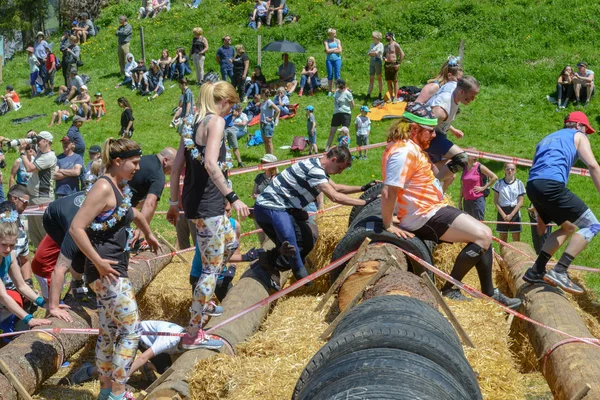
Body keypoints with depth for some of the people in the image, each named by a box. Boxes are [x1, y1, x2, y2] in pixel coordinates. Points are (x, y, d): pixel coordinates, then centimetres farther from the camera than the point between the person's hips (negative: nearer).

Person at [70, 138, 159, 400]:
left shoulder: (120, 189, 12)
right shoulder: (104, 187, -15)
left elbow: (134, 215, 35)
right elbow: (76, 228, -22)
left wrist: (149, 235, 46)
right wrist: (99, 262, -21)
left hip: (114, 269, 9)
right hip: (106, 270, -9)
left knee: (109, 333, 15)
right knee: (131, 329, -7)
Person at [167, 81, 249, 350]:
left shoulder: (192, 123, 13)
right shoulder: (215, 121, -12)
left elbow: (176, 168, 14)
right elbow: (210, 164, -27)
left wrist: (174, 202, 20)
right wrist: (233, 198, -27)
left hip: (193, 201, 9)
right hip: (207, 206, -9)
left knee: (231, 243, 28)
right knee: (212, 267, -2)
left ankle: (203, 297, 32)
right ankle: (193, 334, 3)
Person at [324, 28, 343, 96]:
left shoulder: (337, 41, 6)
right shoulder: (326, 42, 4)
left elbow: (340, 50, -5)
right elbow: (327, 50, -10)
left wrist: (330, 51, -7)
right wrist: (335, 48, -5)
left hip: (337, 59, 0)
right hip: (329, 60, 0)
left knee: (337, 75, -3)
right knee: (330, 75, 3)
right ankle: (330, 91, 11)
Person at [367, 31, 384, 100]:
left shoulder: (380, 45, -4)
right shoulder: (372, 44, 17)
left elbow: (377, 53, -11)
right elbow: (368, 54, 10)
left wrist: (371, 53, 3)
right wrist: (374, 53, -8)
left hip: (377, 61, -6)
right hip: (371, 61, 6)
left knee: (379, 78, 1)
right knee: (371, 79, 5)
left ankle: (380, 94, 6)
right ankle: (368, 94, 3)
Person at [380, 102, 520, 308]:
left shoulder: (413, 147, 12)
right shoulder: (403, 151, -21)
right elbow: (388, 193, -26)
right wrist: (389, 226, -19)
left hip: (434, 210, 11)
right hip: (426, 217, -11)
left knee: (483, 235, 13)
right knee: (483, 236, -14)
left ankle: (489, 293, 18)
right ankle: (450, 288, -7)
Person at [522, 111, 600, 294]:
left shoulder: (547, 139, 36)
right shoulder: (578, 136, 17)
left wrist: (541, 214, 35)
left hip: (532, 186, 8)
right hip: (551, 185, -8)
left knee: (568, 227, 24)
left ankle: (536, 270, 17)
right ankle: (559, 271, -12)